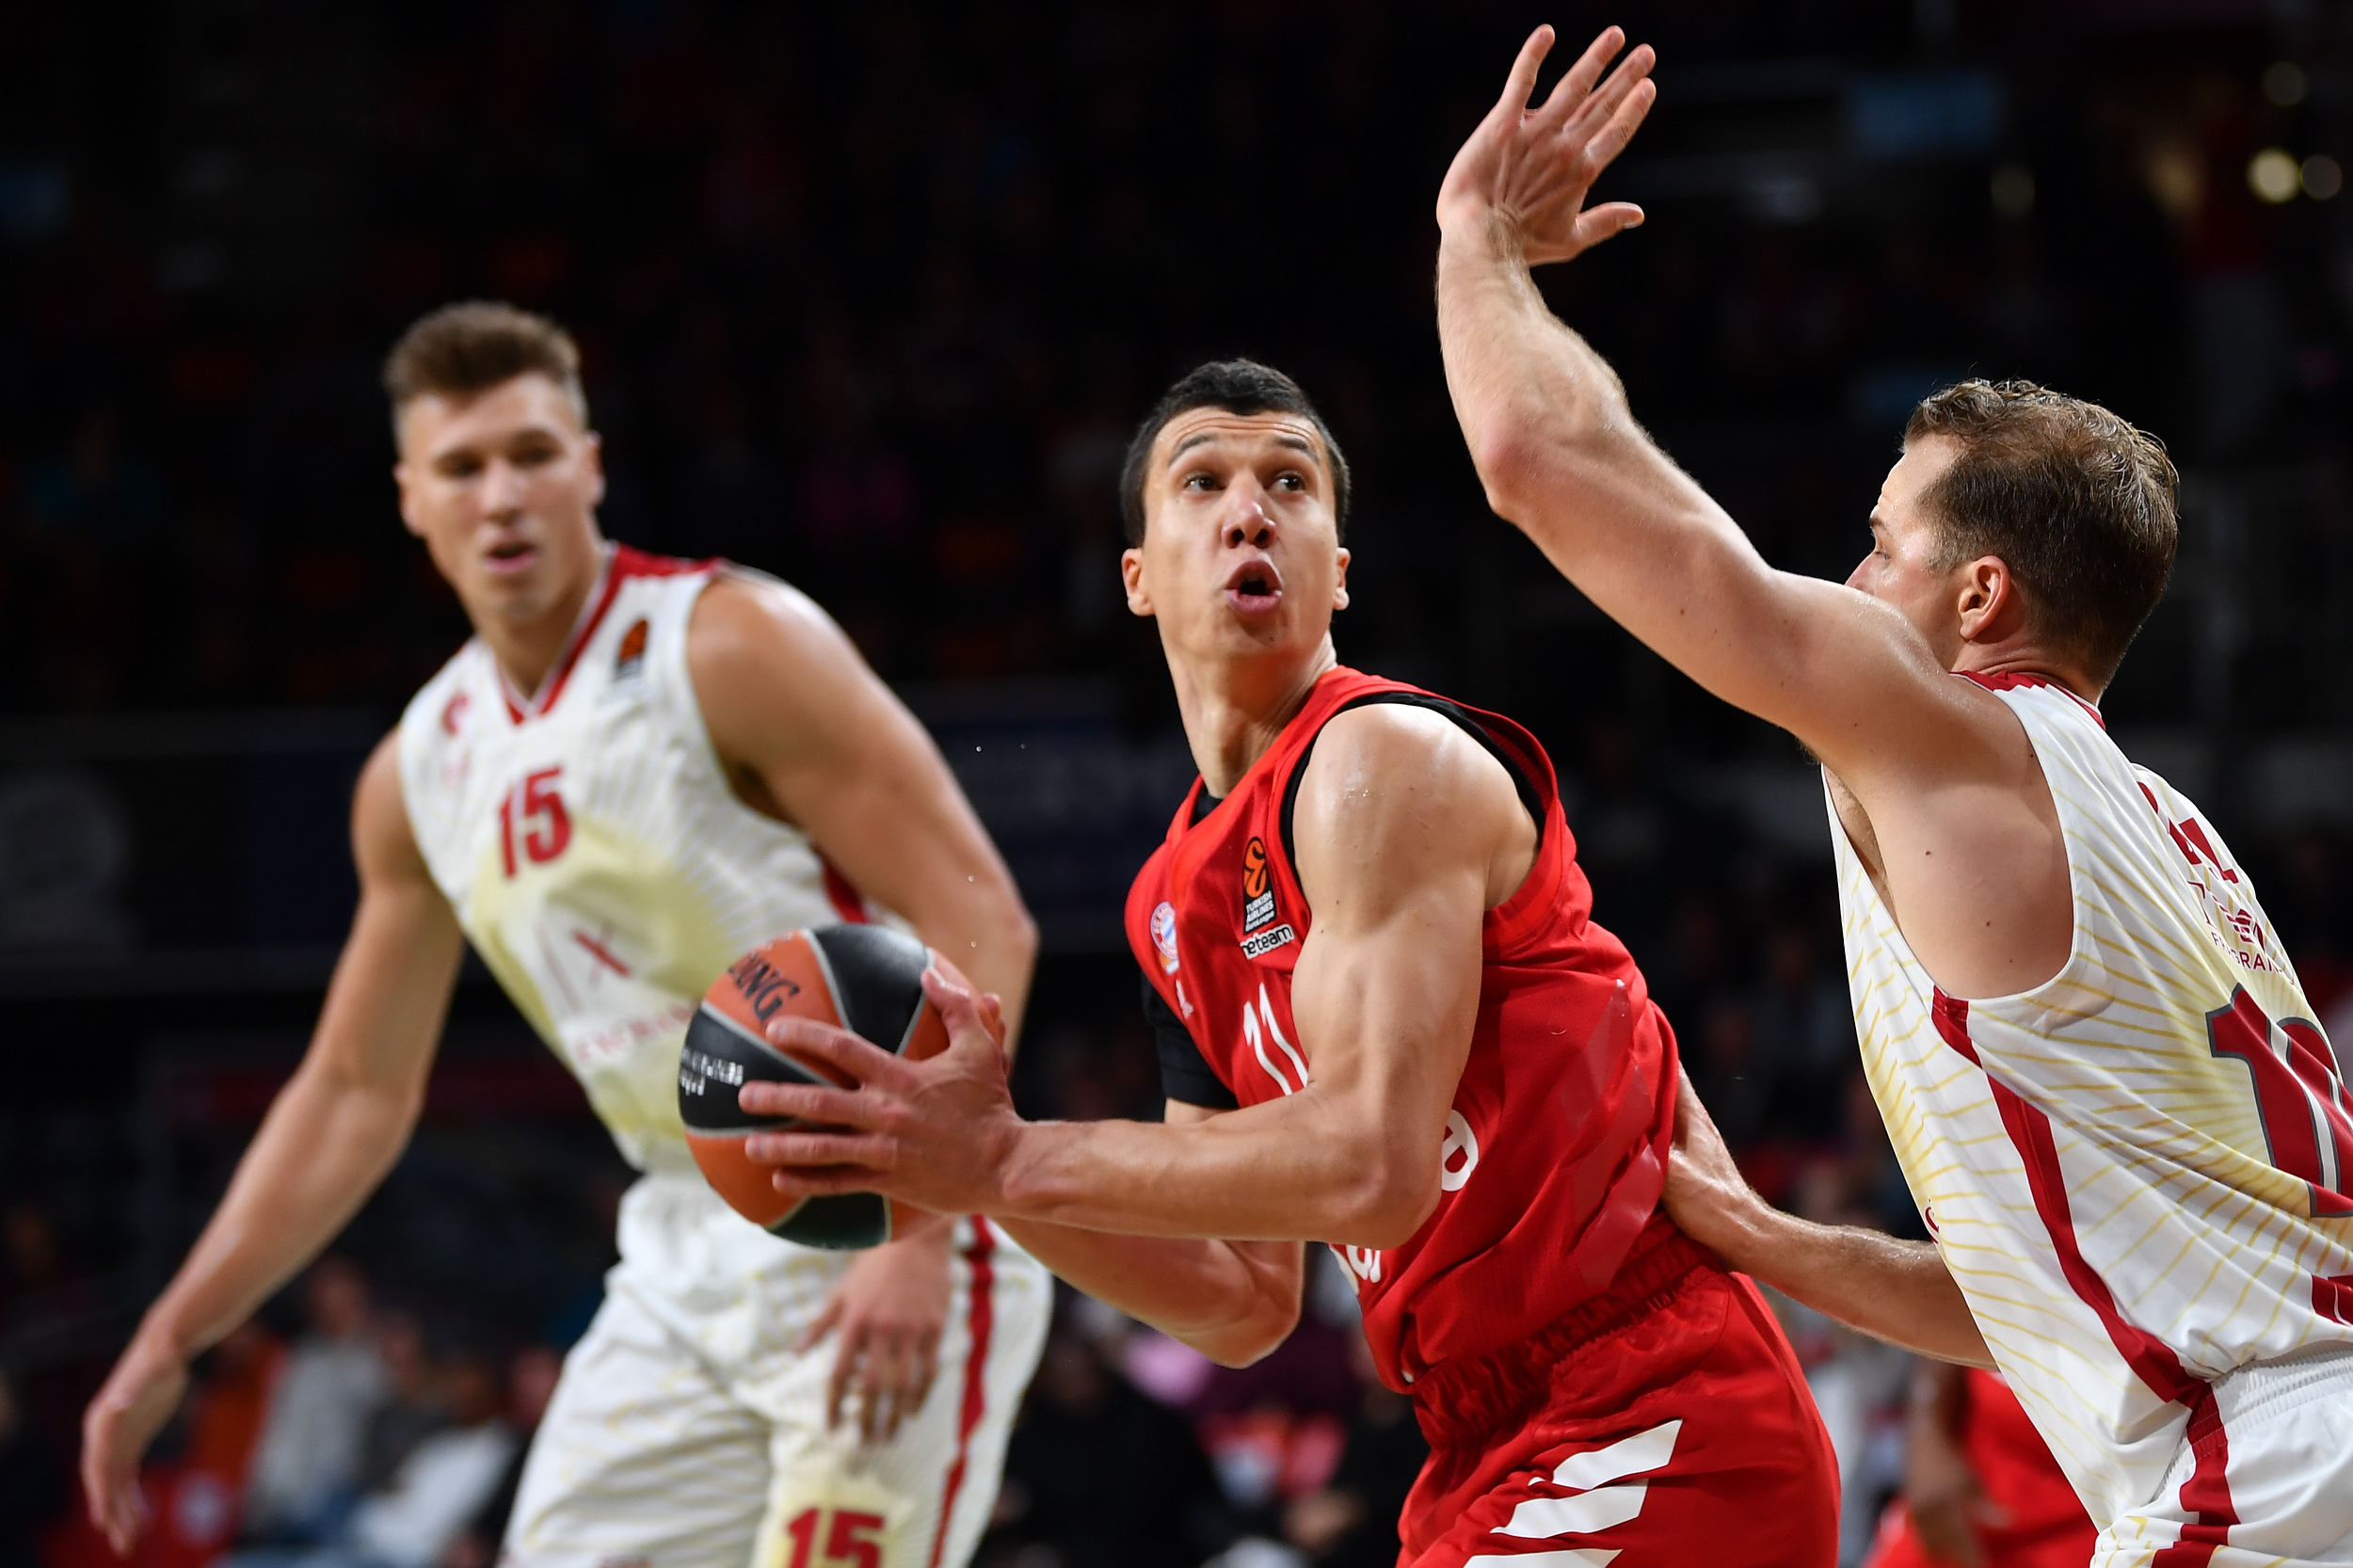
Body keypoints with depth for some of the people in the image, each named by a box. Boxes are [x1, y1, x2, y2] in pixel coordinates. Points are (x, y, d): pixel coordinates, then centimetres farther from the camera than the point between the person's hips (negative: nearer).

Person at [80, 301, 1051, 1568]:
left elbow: (981, 928, -16)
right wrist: (170, 1342, 14)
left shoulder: (733, 647, -12)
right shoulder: (420, 771, 9)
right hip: (682, 1261, 7)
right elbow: (356, 1092, 19)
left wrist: (918, 1237, -24)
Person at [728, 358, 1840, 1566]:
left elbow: (1370, 1165, -23)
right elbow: (1244, 1303, 15)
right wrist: (971, 1173, 2)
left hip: (1652, 1438, -8)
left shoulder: (1390, 760, -12)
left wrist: (1008, 1160, -19)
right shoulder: (1171, 905, 13)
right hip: (1492, 1460, 8)